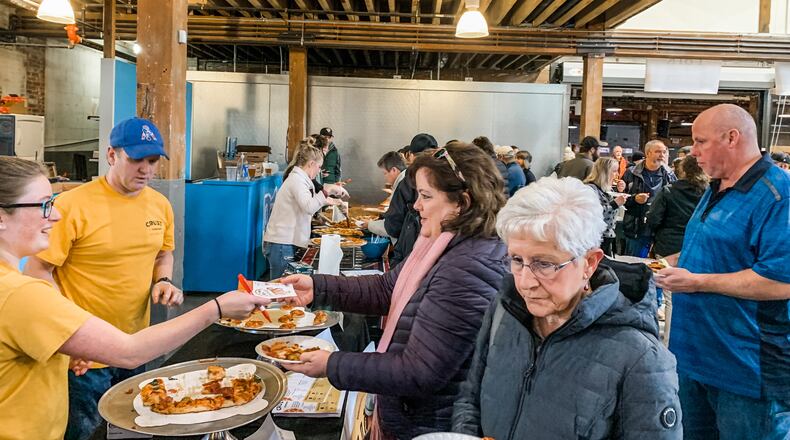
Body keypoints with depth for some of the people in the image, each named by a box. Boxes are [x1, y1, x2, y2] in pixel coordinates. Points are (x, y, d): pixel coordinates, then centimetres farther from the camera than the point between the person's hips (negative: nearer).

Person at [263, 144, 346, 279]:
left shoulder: (298, 178, 17)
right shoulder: (297, 179, -13)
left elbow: (304, 206, 29)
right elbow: (309, 207, -28)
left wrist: (326, 201, 24)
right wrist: (327, 190, -25)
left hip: (286, 243, 10)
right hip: (282, 244, -10)